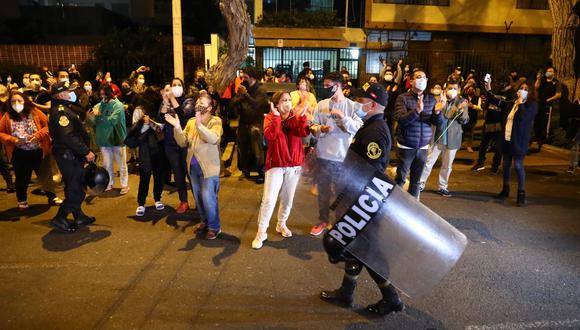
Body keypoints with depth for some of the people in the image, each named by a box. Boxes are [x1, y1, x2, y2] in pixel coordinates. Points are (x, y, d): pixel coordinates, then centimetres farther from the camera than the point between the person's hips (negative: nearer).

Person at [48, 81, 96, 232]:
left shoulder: (65, 109, 16)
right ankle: (59, 218, 3)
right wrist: (86, 151, -24)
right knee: (75, 190, -6)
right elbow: (68, 136, -26)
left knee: (76, 187, 17)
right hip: (68, 156, -11)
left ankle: (79, 216, 27)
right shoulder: (60, 111, -16)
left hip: (72, 156, 11)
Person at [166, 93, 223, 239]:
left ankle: (214, 226, 13)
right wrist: (177, 127, -16)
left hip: (208, 167, -6)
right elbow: (183, 143, 1)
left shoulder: (215, 121, -10)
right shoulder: (191, 122, 8)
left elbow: (213, 139, -30)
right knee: (198, 197, 16)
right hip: (193, 166, 6)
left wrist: (200, 125, -43)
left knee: (208, 197, -5)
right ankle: (204, 221, 35)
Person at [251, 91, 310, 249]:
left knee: (288, 199, 14)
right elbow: (270, 135, -24)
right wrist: (276, 116, -28)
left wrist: (302, 115, -25)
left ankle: (281, 224, 35)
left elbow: (304, 133, -15)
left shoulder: (296, 117, 4)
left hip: (294, 164, 3)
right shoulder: (270, 117, -4)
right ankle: (261, 232, 4)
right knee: (269, 199, -7)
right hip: (275, 164, -3)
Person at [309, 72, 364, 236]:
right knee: (323, 191, 15)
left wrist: (342, 116, -21)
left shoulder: (352, 106, -6)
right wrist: (321, 129, -17)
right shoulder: (322, 104, 4)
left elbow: (358, 129, -13)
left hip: (343, 157, -3)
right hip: (323, 155, 3)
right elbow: (312, 126, 4)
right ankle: (322, 221, 32)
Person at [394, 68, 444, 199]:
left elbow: (438, 122, 2)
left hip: (423, 147, 4)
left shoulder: (431, 99, 5)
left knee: (416, 180, 14)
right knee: (400, 179, 3)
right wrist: (417, 110, -35)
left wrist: (437, 111, -18)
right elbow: (401, 119, -21)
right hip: (406, 146, -4)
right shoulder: (403, 98, -7)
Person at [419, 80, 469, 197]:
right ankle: (420, 183, 16)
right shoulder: (439, 98, -3)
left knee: (447, 165, 12)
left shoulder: (462, 102, 0)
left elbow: (465, 120, -4)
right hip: (437, 136, -1)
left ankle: (442, 187, 24)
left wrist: (461, 110, -23)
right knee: (428, 161, 5)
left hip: (452, 138, 1)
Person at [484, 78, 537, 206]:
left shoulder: (532, 105, -6)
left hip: (519, 141, -6)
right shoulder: (512, 103, 11)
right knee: (506, 165, 13)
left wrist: (520, 102, -15)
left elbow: (523, 117, -22)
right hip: (507, 139, 6)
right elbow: (496, 102, 20)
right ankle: (505, 189, 27)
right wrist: (488, 90, 9)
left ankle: (521, 193, 3)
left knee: (518, 166, -5)